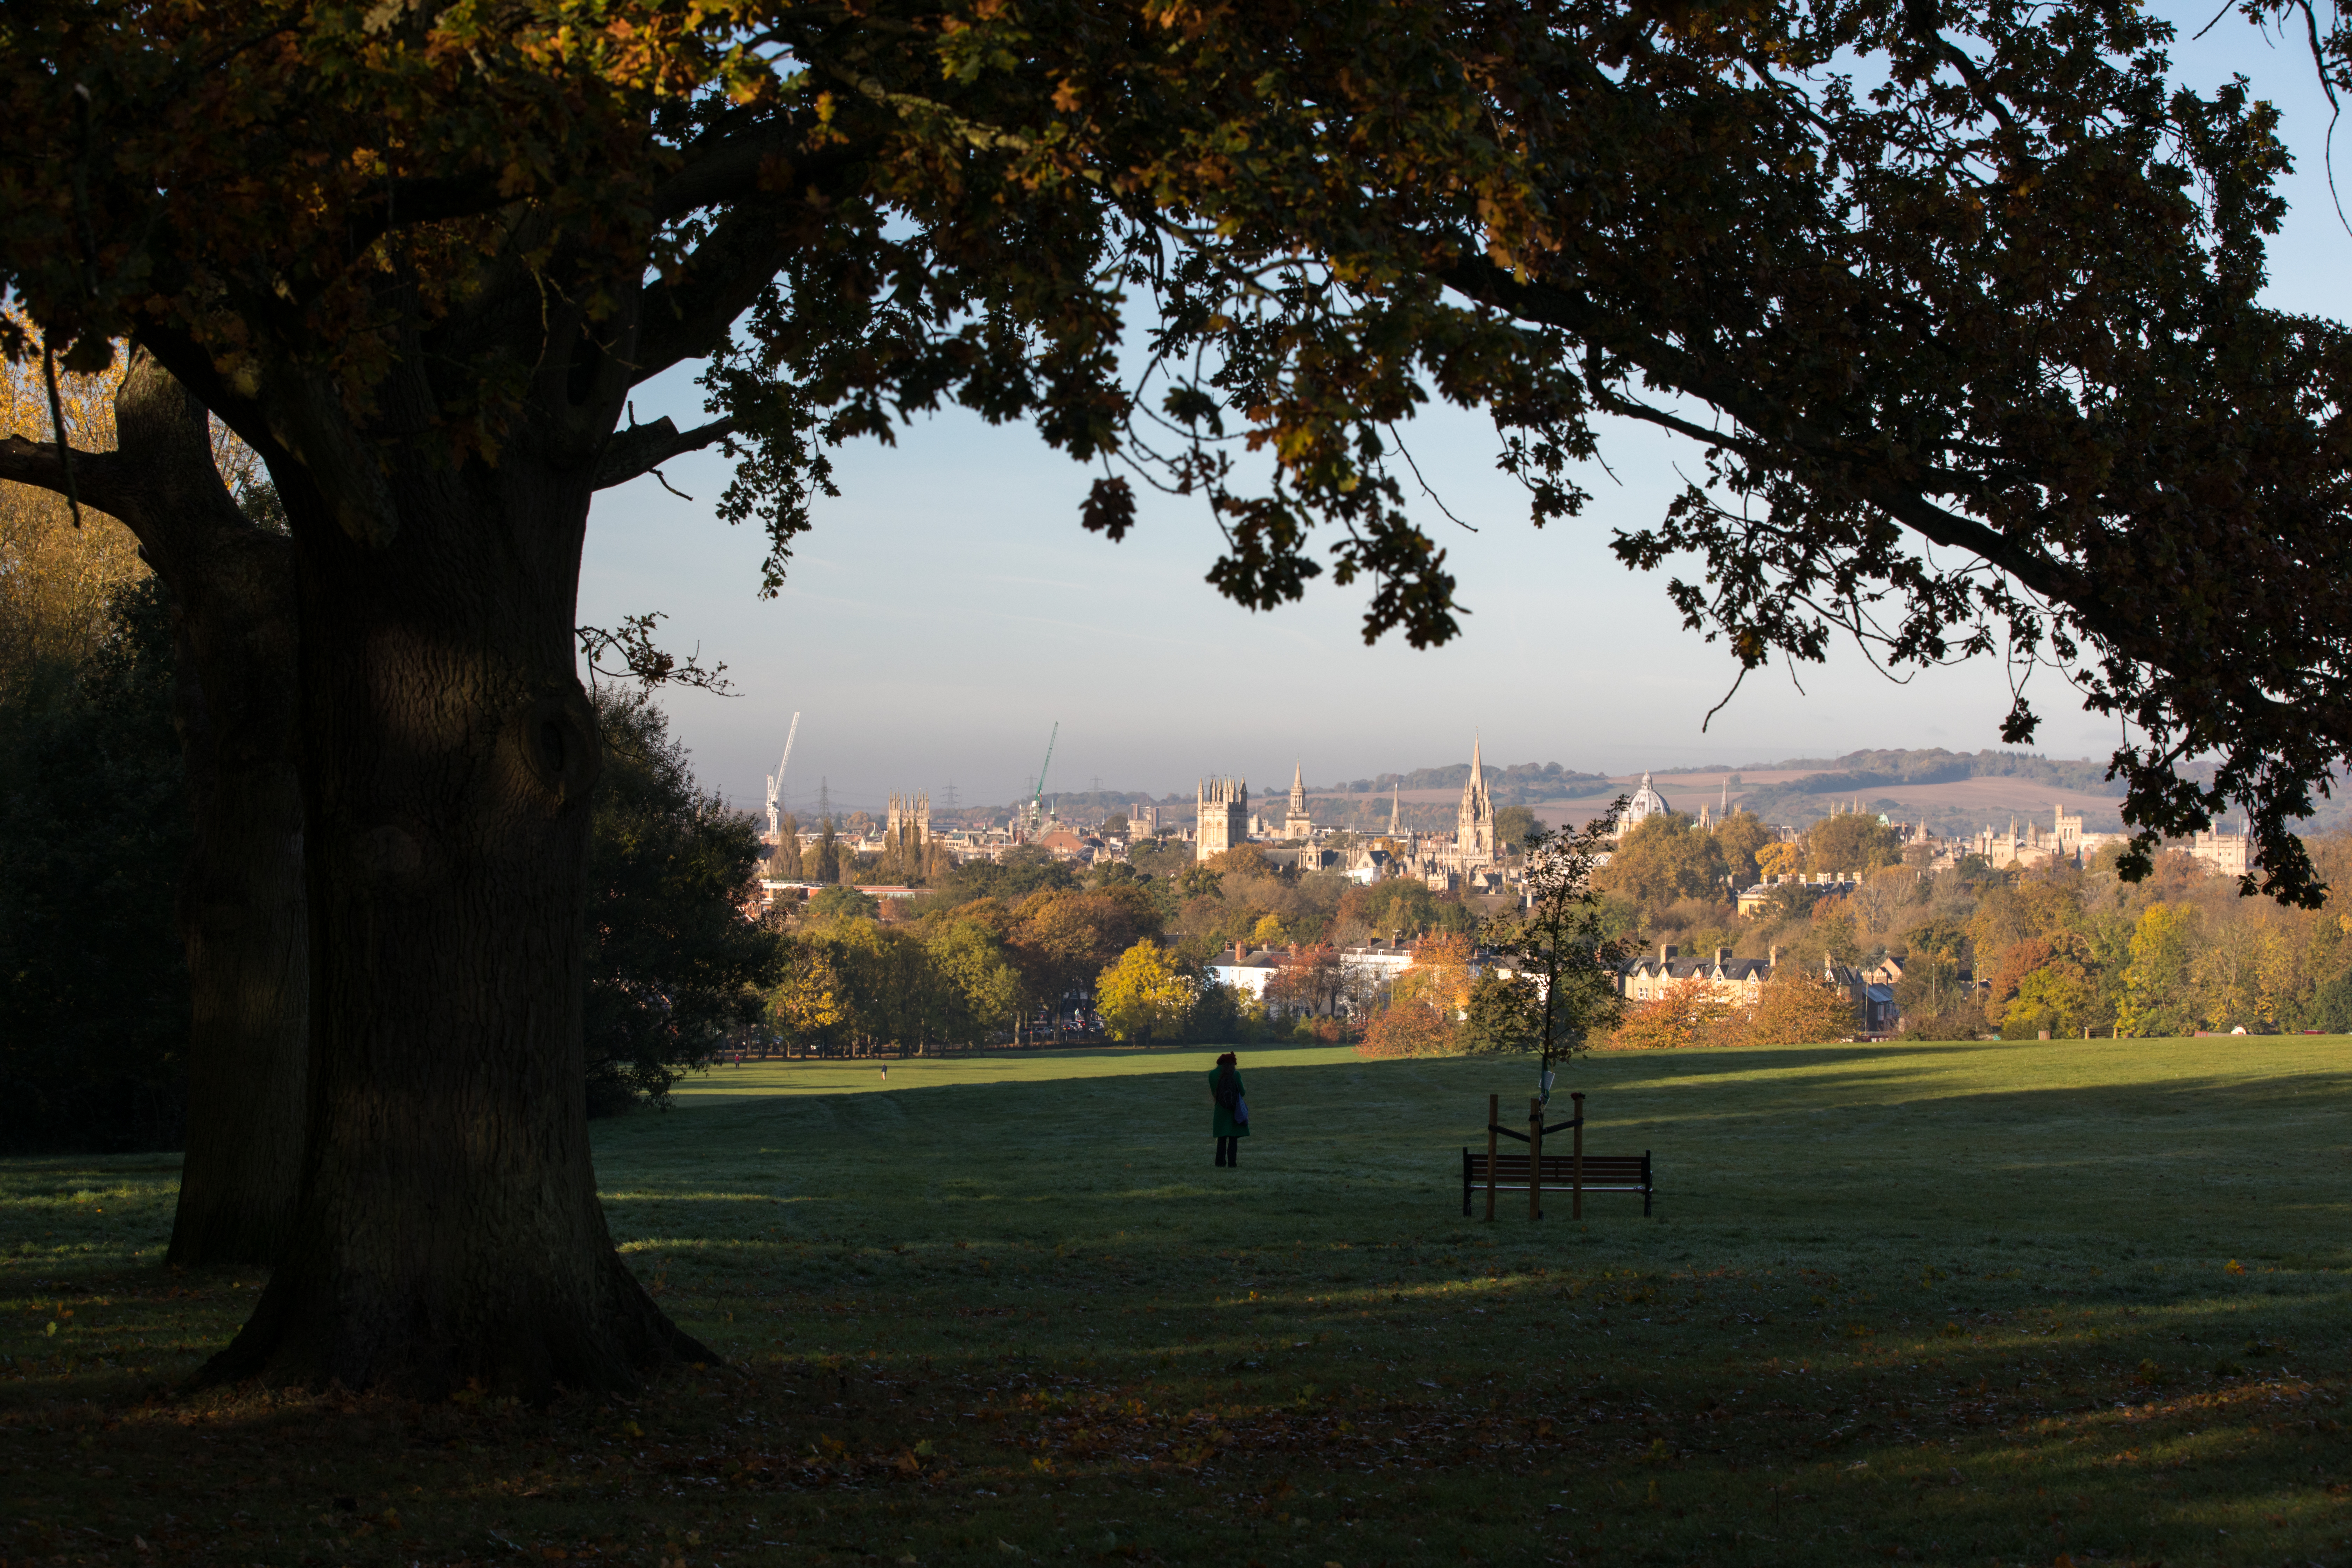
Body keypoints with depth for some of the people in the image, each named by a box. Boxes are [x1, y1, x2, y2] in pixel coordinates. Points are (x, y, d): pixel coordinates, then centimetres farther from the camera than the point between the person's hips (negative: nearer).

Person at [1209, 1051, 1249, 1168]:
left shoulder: (1212, 1074, -2)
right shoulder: (1235, 1074, -10)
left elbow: (1214, 1093, 6)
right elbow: (1242, 1092, -5)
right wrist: (1245, 1091, 19)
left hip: (1220, 1110, 2)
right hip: (1235, 1110, -2)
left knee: (1222, 1138, 12)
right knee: (1234, 1138, 4)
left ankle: (1220, 1161, 9)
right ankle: (1232, 1162, -1)